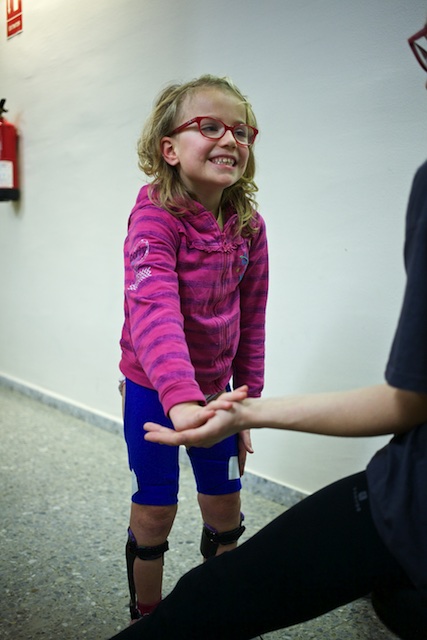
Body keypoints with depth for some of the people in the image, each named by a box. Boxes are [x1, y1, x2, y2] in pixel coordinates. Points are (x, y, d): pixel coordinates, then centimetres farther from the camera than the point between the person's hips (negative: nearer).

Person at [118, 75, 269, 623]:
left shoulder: (249, 226, -5)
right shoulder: (155, 214, -22)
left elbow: (251, 321, 1)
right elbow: (153, 310, -37)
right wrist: (181, 399, -51)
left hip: (214, 387, 5)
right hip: (153, 388, -4)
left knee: (225, 509, 13)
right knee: (154, 511, 8)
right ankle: (147, 616, 35)